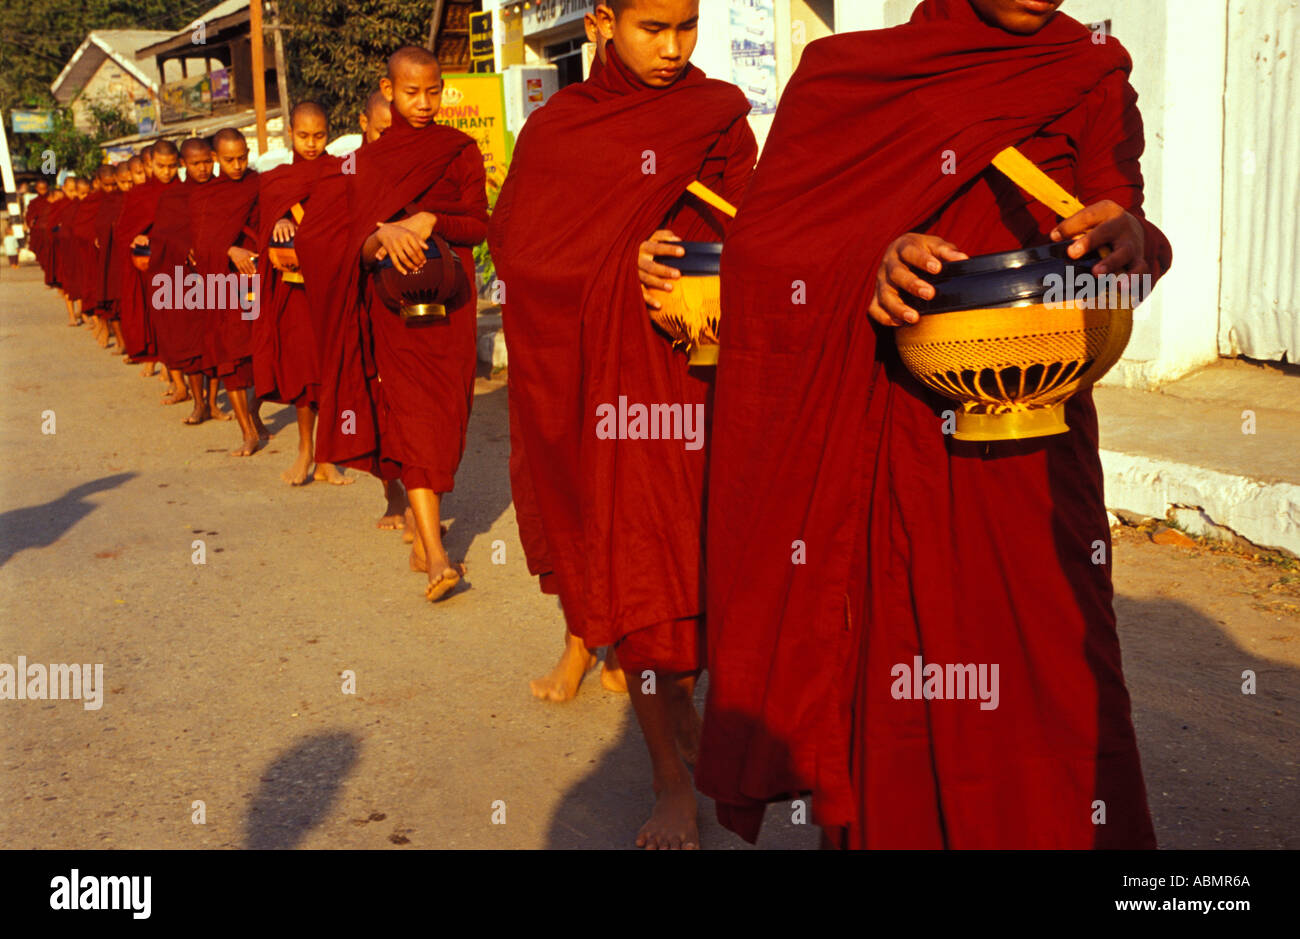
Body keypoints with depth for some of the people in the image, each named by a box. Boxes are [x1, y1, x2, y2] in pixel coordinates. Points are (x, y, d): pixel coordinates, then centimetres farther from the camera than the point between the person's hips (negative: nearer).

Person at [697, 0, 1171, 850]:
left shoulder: (1091, 81, 10)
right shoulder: (848, 73, 8)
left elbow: (1120, 215, -4)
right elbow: (784, 233, 0)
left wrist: (1128, 237, -27)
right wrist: (882, 260, -20)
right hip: (872, 425, 0)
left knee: (1040, 665, -1)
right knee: (882, 661, 2)